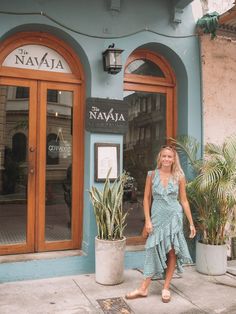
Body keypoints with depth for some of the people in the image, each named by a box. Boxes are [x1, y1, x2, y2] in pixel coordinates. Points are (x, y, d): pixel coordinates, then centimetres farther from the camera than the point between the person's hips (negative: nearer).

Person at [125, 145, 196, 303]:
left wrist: (191, 223, 3)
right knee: (155, 251, 3)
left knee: (171, 252, 4)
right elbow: (147, 198, 1)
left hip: (174, 216, 0)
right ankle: (144, 288, 14)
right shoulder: (152, 175, 0)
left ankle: (166, 288, 18)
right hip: (157, 216, 0)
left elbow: (184, 200, 4)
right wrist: (147, 220, -5)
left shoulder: (179, 177, 0)